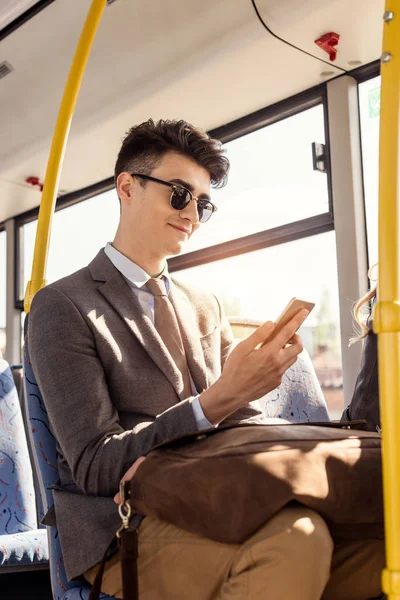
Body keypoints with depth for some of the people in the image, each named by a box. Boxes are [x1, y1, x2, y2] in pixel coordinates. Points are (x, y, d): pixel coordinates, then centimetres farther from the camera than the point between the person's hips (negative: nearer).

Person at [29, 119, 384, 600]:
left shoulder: (205, 307, 18)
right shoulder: (62, 306, -1)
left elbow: (246, 425, 12)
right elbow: (95, 466, -8)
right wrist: (218, 400, -21)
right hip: (122, 529, -5)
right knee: (295, 539, -35)